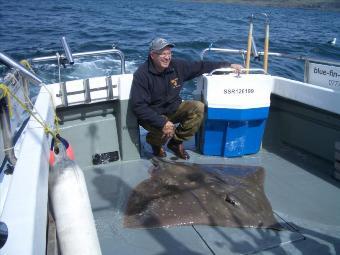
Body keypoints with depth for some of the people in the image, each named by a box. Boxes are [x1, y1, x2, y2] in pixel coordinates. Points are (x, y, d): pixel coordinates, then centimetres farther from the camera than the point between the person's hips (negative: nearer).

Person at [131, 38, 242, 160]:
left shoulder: (176, 66, -7)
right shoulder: (142, 74, -21)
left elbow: (200, 66, 4)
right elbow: (139, 106, -25)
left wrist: (229, 65, 3)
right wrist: (162, 122, -34)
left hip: (173, 109, 6)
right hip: (153, 115, -5)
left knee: (199, 107, -17)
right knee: (167, 131, -35)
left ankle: (176, 141, 2)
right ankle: (155, 142, 6)